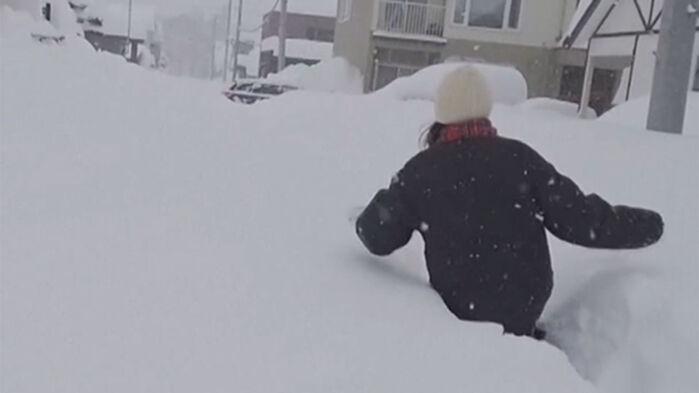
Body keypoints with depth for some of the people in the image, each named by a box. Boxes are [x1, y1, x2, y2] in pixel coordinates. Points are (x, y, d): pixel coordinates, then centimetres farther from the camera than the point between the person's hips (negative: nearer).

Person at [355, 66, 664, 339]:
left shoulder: (419, 170, -8)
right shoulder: (519, 158, -8)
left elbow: (379, 238, 0)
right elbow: (579, 219, -6)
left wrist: (366, 222, 24)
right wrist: (641, 227, 9)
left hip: (459, 309, -1)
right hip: (526, 306, 1)